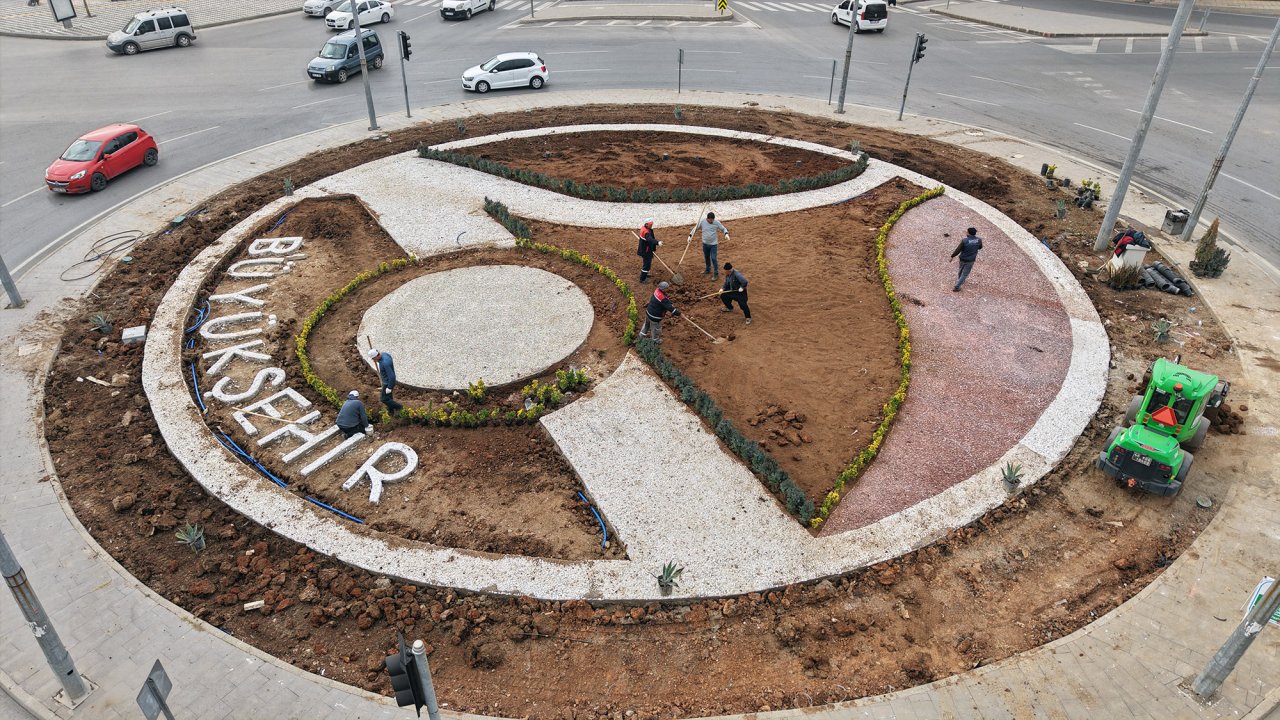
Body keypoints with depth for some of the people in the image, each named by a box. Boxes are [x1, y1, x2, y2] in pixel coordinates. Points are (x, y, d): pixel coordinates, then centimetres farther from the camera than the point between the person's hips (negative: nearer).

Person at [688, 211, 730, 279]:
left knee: (713, 258, -8)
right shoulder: (702, 222, -8)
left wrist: (726, 234, -22)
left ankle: (716, 274, 1)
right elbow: (695, 228, 2)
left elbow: (723, 228, -1)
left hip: (713, 244, -3)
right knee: (706, 257, 20)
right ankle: (708, 270, 42)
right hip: (705, 243, 3)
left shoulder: (717, 222, -11)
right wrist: (690, 236, -9)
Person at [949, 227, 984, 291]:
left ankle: (960, 280, 52)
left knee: (961, 270, 27)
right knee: (964, 274, 10)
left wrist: (952, 256, -3)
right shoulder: (979, 240, -12)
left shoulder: (965, 241, -22)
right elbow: (980, 247, 8)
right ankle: (956, 287, 7)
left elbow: (958, 250, -16)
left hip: (963, 259, -1)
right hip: (971, 260, 1)